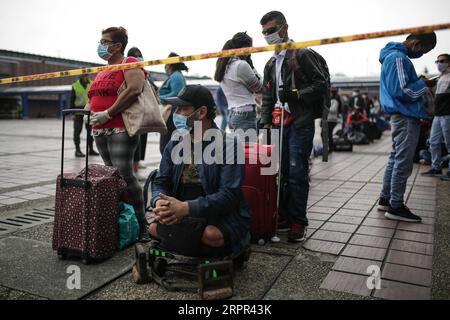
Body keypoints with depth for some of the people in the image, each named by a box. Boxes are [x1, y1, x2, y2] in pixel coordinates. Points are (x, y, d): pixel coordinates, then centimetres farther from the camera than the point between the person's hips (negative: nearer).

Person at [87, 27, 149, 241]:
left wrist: (108, 113, -18)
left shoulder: (129, 63, -1)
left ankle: (141, 224, -5)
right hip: (100, 131, 9)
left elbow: (134, 89, -18)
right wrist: (89, 111, 9)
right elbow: (93, 97, 32)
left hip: (121, 129, -8)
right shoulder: (102, 72, 24)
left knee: (124, 175, -13)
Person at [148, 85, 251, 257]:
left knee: (211, 234, -34)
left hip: (223, 217, -5)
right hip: (181, 217, 6)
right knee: (154, 227, -17)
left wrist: (187, 207, -31)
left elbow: (228, 195, -19)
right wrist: (159, 202, -18)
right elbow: (160, 182, 7)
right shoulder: (174, 144, 7)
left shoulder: (228, 146, -12)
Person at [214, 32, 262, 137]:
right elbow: (259, 88, -2)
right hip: (245, 114, -9)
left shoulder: (224, 65, 13)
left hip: (232, 114, 9)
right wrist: (251, 65, 2)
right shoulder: (241, 65, -11)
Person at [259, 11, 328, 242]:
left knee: (297, 174, -7)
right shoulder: (271, 64, 20)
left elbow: (322, 85, -6)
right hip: (279, 125, 6)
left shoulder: (302, 55, -1)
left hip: (300, 124, -6)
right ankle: (285, 216, 19)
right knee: (283, 173, 8)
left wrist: (296, 95, -17)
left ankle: (298, 222, 2)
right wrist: (265, 122, 11)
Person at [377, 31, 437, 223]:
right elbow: (402, 91, -21)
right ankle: (396, 207, 1)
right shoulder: (398, 58, -15)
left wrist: (420, 83, 9)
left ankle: (385, 199, 21)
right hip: (406, 118, -10)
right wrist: (424, 84, -8)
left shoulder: (395, 55, 17)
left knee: (395, 159, 14)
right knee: (403, 163, -6)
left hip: (401, 116, 10)